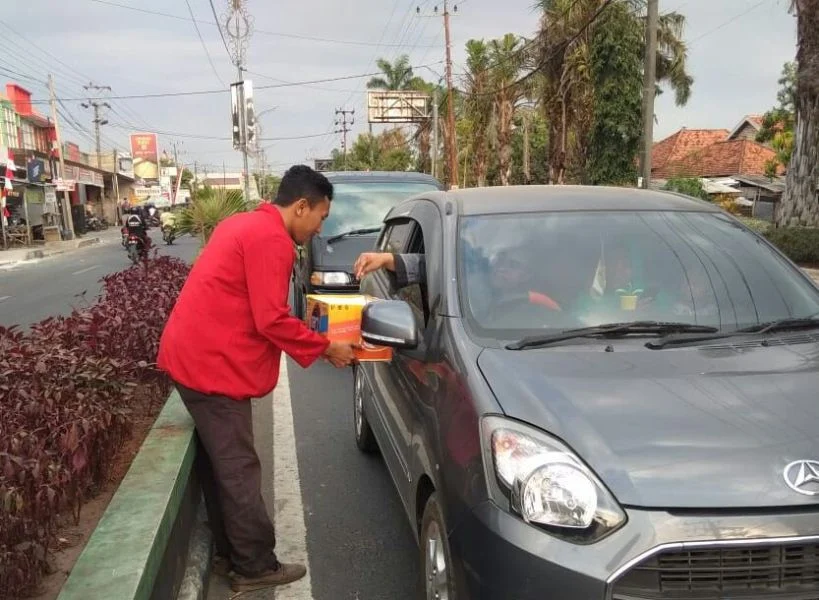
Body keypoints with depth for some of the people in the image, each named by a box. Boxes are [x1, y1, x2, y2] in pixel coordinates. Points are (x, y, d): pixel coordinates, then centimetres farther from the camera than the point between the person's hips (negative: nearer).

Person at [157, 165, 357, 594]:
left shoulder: (244, 224, 15)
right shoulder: (271, 239, -16)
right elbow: (272, 320, -20)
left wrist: (314, 343, 16)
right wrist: (326, 348, -8)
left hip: (193, 354, 10)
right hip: (213, 364, -10)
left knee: (218, 464, 17)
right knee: (238, 470, 0)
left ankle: (229, 555, 28)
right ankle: (255, 567, 12)